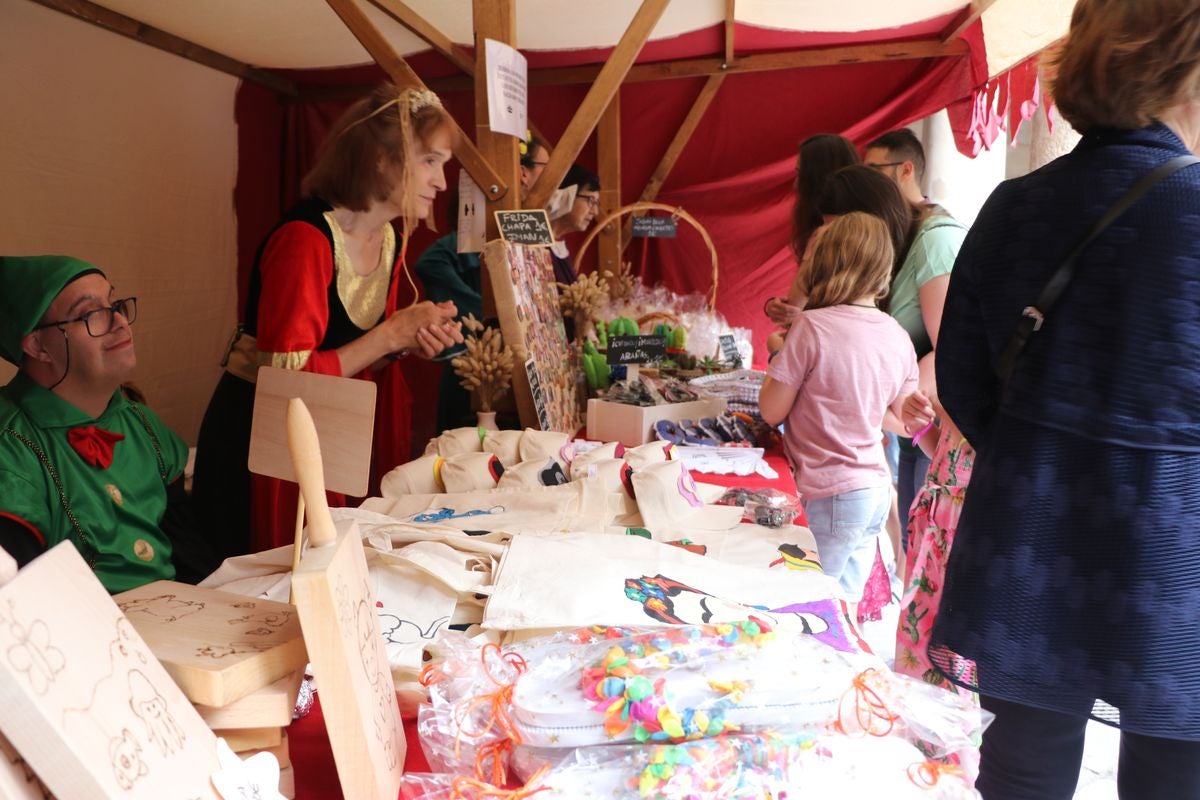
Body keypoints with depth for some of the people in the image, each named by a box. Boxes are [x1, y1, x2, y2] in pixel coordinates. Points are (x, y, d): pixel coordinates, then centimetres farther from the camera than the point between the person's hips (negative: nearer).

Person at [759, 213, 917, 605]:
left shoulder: (812, 327, -16)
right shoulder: (898, 336, 3)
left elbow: (772, 410, -11)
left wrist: (777, 353, 4)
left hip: (830, 495, -7)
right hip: (877, 489, 7)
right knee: (846, 602, 18)